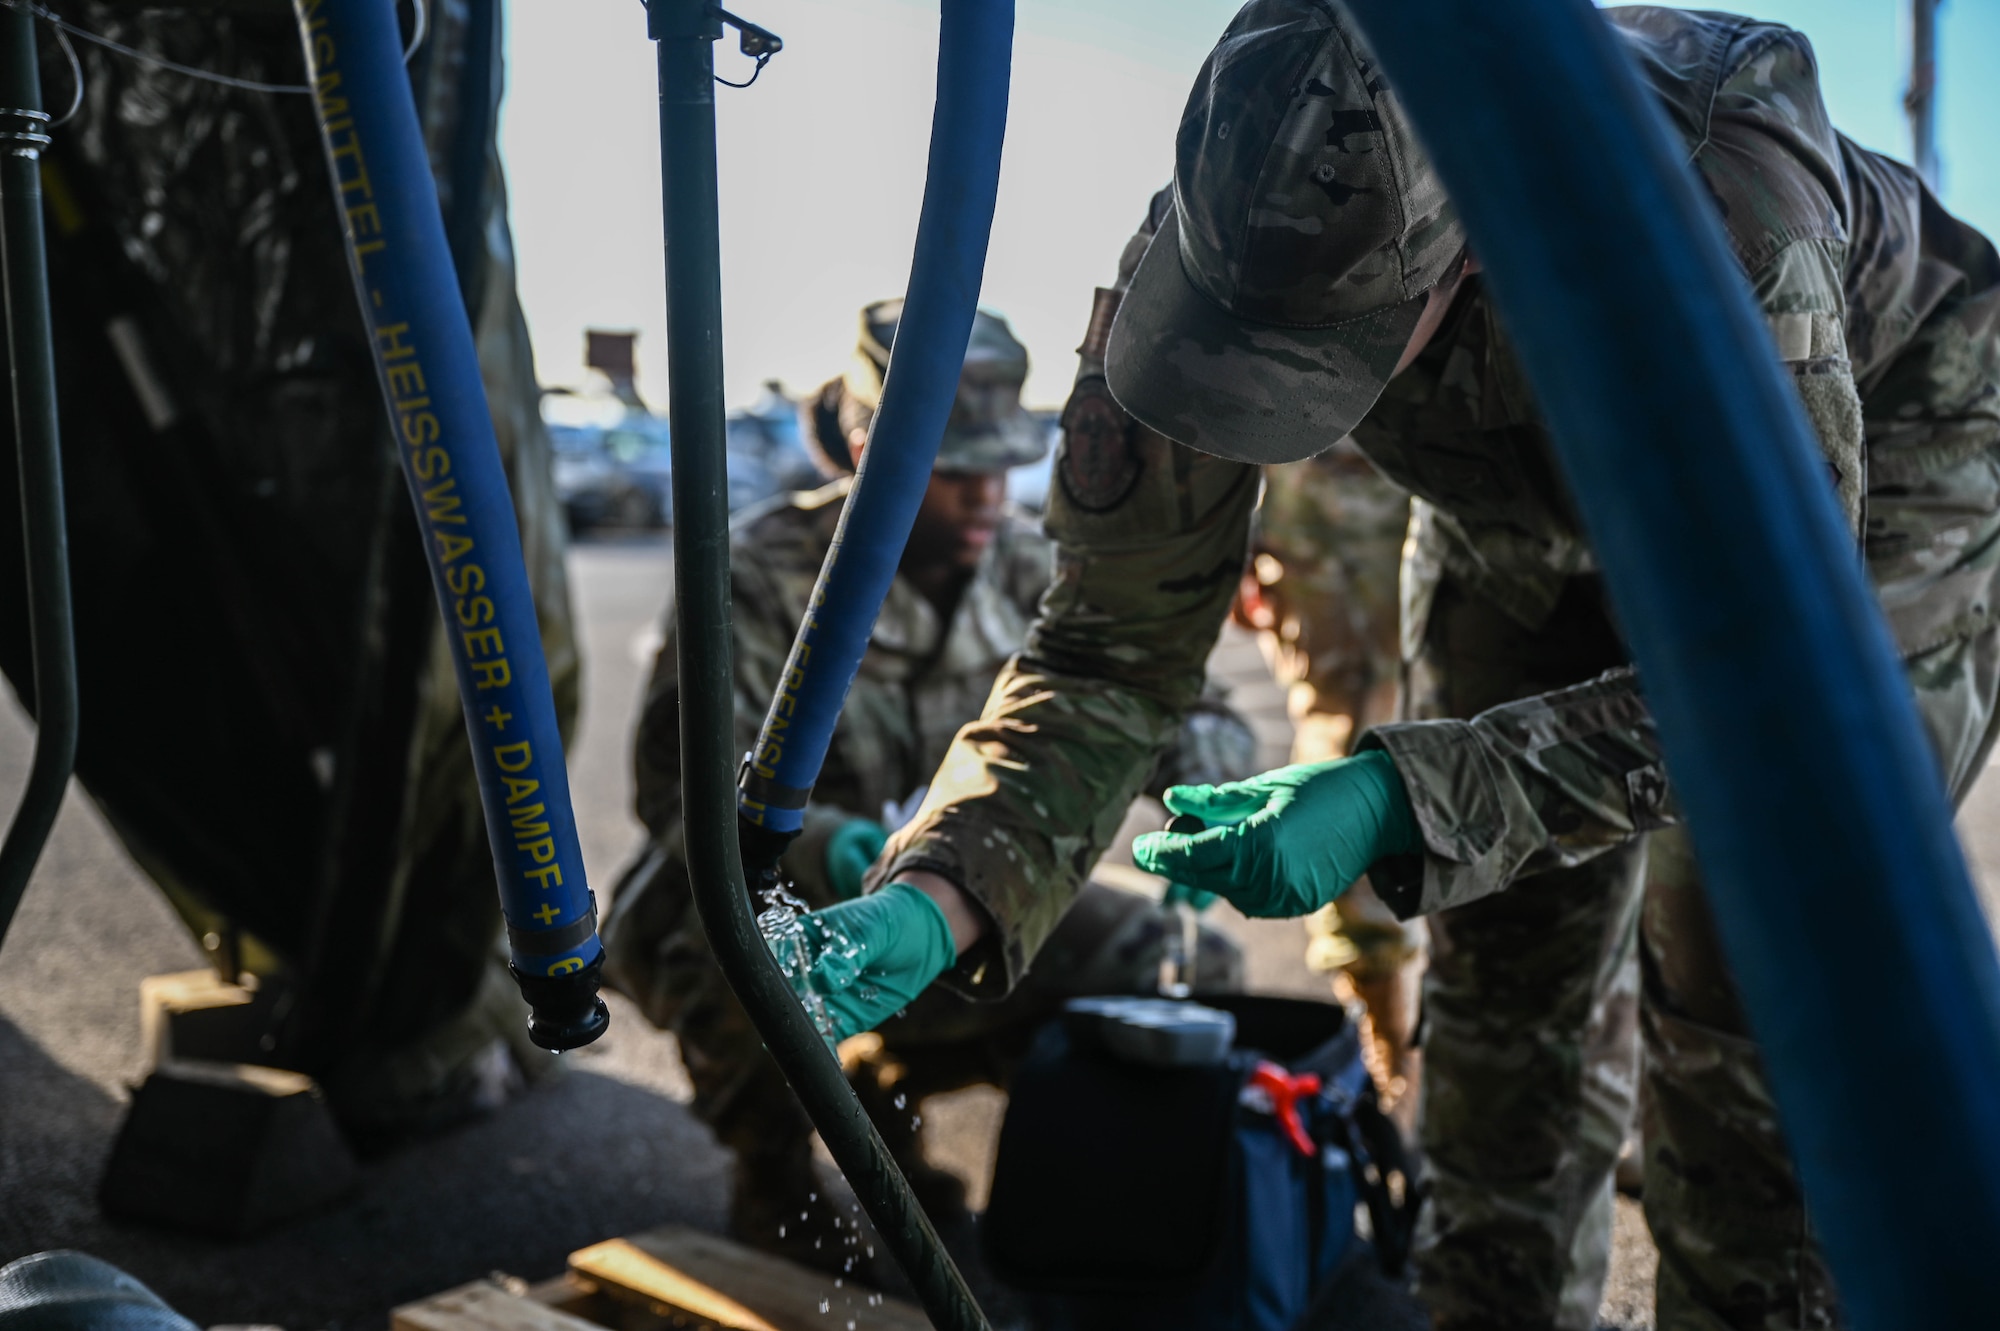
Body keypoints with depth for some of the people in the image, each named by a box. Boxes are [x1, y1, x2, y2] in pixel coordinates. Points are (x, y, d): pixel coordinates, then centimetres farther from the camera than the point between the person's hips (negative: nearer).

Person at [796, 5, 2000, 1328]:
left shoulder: (1715, 201, -42)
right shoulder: (1224, 241, -30)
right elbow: (1117, 647, -23)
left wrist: (1400, 800, -44)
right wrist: (938, 893, -38)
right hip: (1534, 511, 4)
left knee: (1742, 990, -11)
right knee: (1501, 983, 3)